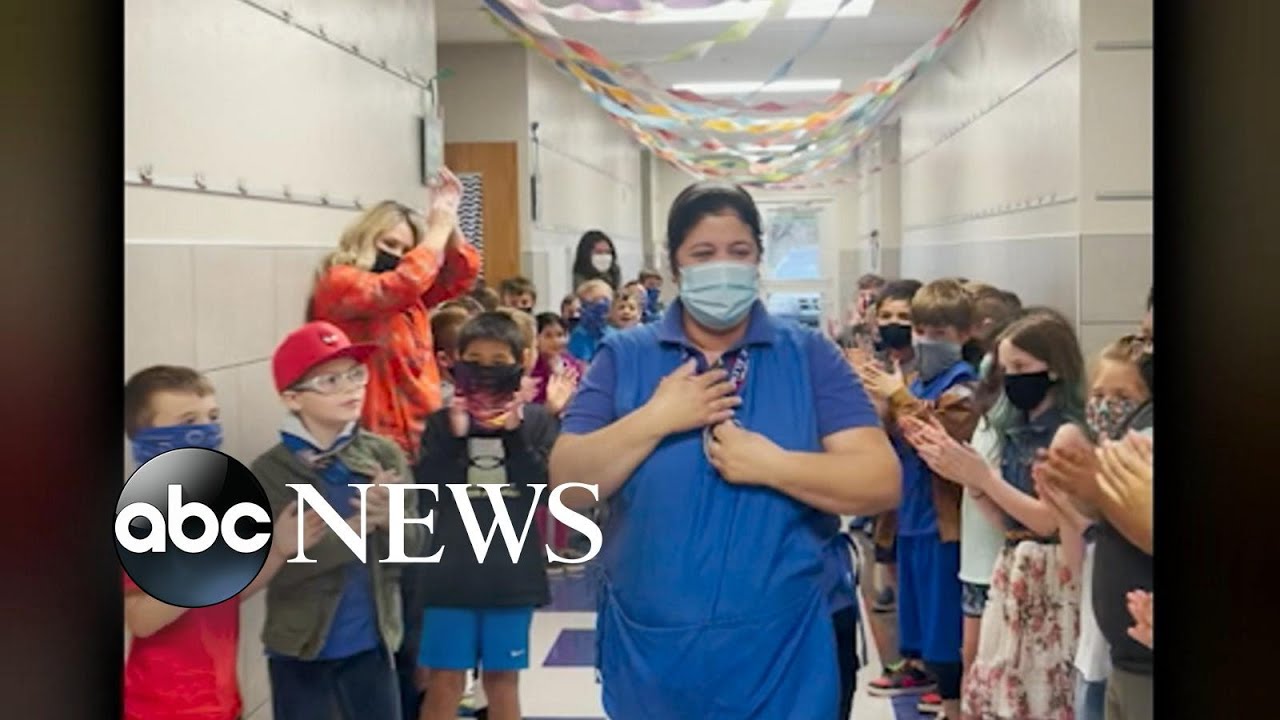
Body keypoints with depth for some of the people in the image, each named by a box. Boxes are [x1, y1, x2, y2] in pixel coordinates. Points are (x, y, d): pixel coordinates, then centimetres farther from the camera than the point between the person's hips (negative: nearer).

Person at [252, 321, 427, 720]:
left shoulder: (385, 455, -2)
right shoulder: (269, 472, -11)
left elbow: (415, 544, -4)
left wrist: (390, 519, -26)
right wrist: (357, 526, -26)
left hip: (372, 642, 3)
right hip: (301, 646, -3)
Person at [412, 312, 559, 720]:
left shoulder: (536, 421, -1)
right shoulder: (443, 422, -1)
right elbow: (424, 498, -7)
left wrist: (515, 434, -18)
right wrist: (454, 438, -18)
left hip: (512, 574, 0)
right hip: (452, 573, 0)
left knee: (502, 677, 14)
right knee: (445, 679, 6)